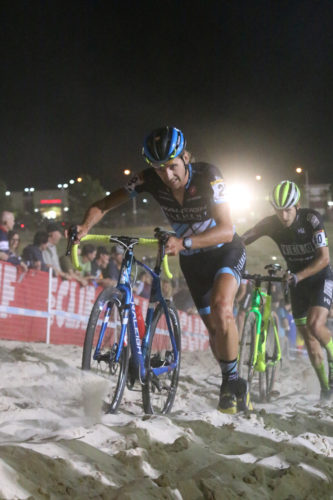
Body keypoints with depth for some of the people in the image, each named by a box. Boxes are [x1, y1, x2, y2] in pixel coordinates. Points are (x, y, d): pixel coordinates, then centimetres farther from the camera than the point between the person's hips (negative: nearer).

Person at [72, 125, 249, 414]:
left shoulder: (208, 177, -30)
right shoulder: (150, 179, -20)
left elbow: (226, 230, -38)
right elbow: (103, 205, -18)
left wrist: (184, 243, -53)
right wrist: (85, 226, -39)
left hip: (225, 251, -4)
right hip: (192, 260, 4)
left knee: (221, 306, -30)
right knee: (214, 327, 8)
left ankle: (232, 382, -16)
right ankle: (234, 389, 26)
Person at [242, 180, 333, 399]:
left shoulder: (312, 219, -24)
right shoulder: (270, 223, -14)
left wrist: (298, 276, -40)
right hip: (297, 282, 4)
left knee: (315, 325, -26)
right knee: (308, 337, 5)